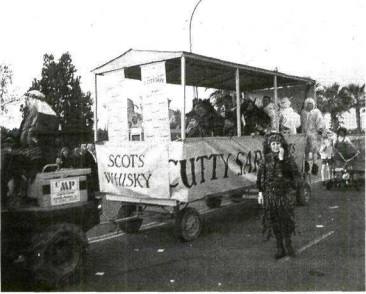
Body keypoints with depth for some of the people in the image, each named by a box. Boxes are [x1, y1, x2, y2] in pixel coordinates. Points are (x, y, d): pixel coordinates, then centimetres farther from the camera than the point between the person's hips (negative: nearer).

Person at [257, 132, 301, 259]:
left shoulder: (288, 157, -3)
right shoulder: (266, 159, 3)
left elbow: (293, 173, -18)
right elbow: (261, 176, 7)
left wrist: (282, 159, -22)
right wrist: (260, 192, 3)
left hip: (285, 192, -2)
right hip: (270, 194, 2)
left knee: (286, 219, 1)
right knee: (274, 220, 6)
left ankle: (288, 245, 22)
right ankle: (280, 248, 17)